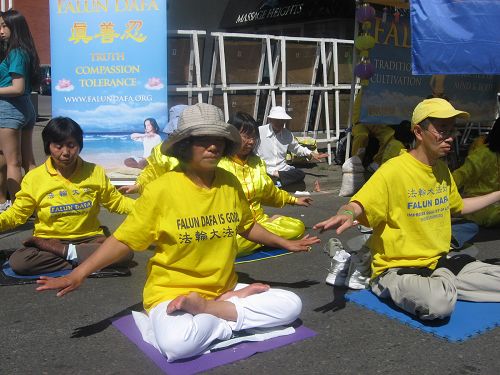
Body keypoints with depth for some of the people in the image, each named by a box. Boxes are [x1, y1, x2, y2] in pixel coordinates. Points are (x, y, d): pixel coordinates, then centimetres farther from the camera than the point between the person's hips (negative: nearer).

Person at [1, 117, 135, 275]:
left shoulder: (95, 172, 1)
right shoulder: (34, 178, -2)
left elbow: (117, 201, 9)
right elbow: (16, 213, 4)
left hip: (89, 239, 1)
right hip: (50, 238, 0)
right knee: (17, 261, -31)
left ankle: (63, 251, -16)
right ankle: (91, 262, -23)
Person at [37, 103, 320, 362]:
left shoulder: (230, 183, 0)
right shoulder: (162, 189, -15)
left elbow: (247, 226, 18)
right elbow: (124, 239, -8)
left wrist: (286, 243, 20)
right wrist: (79, 274, -15)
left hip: (223, 288, 5)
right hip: (172, 291, -5)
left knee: (292, 304, -9)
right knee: (177, 344, -37)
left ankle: (205, 310, -8)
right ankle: (234, 306, -8)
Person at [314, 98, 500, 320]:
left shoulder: (442, 169, 9)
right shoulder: (394, 170, -17)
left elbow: (458, 206, 27)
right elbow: (358, 206, -23)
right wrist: (346, 214, -46)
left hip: (439, 260, 7)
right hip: (399, 268, -7)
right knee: (439, 303, -36)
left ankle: (442, 282, 3)